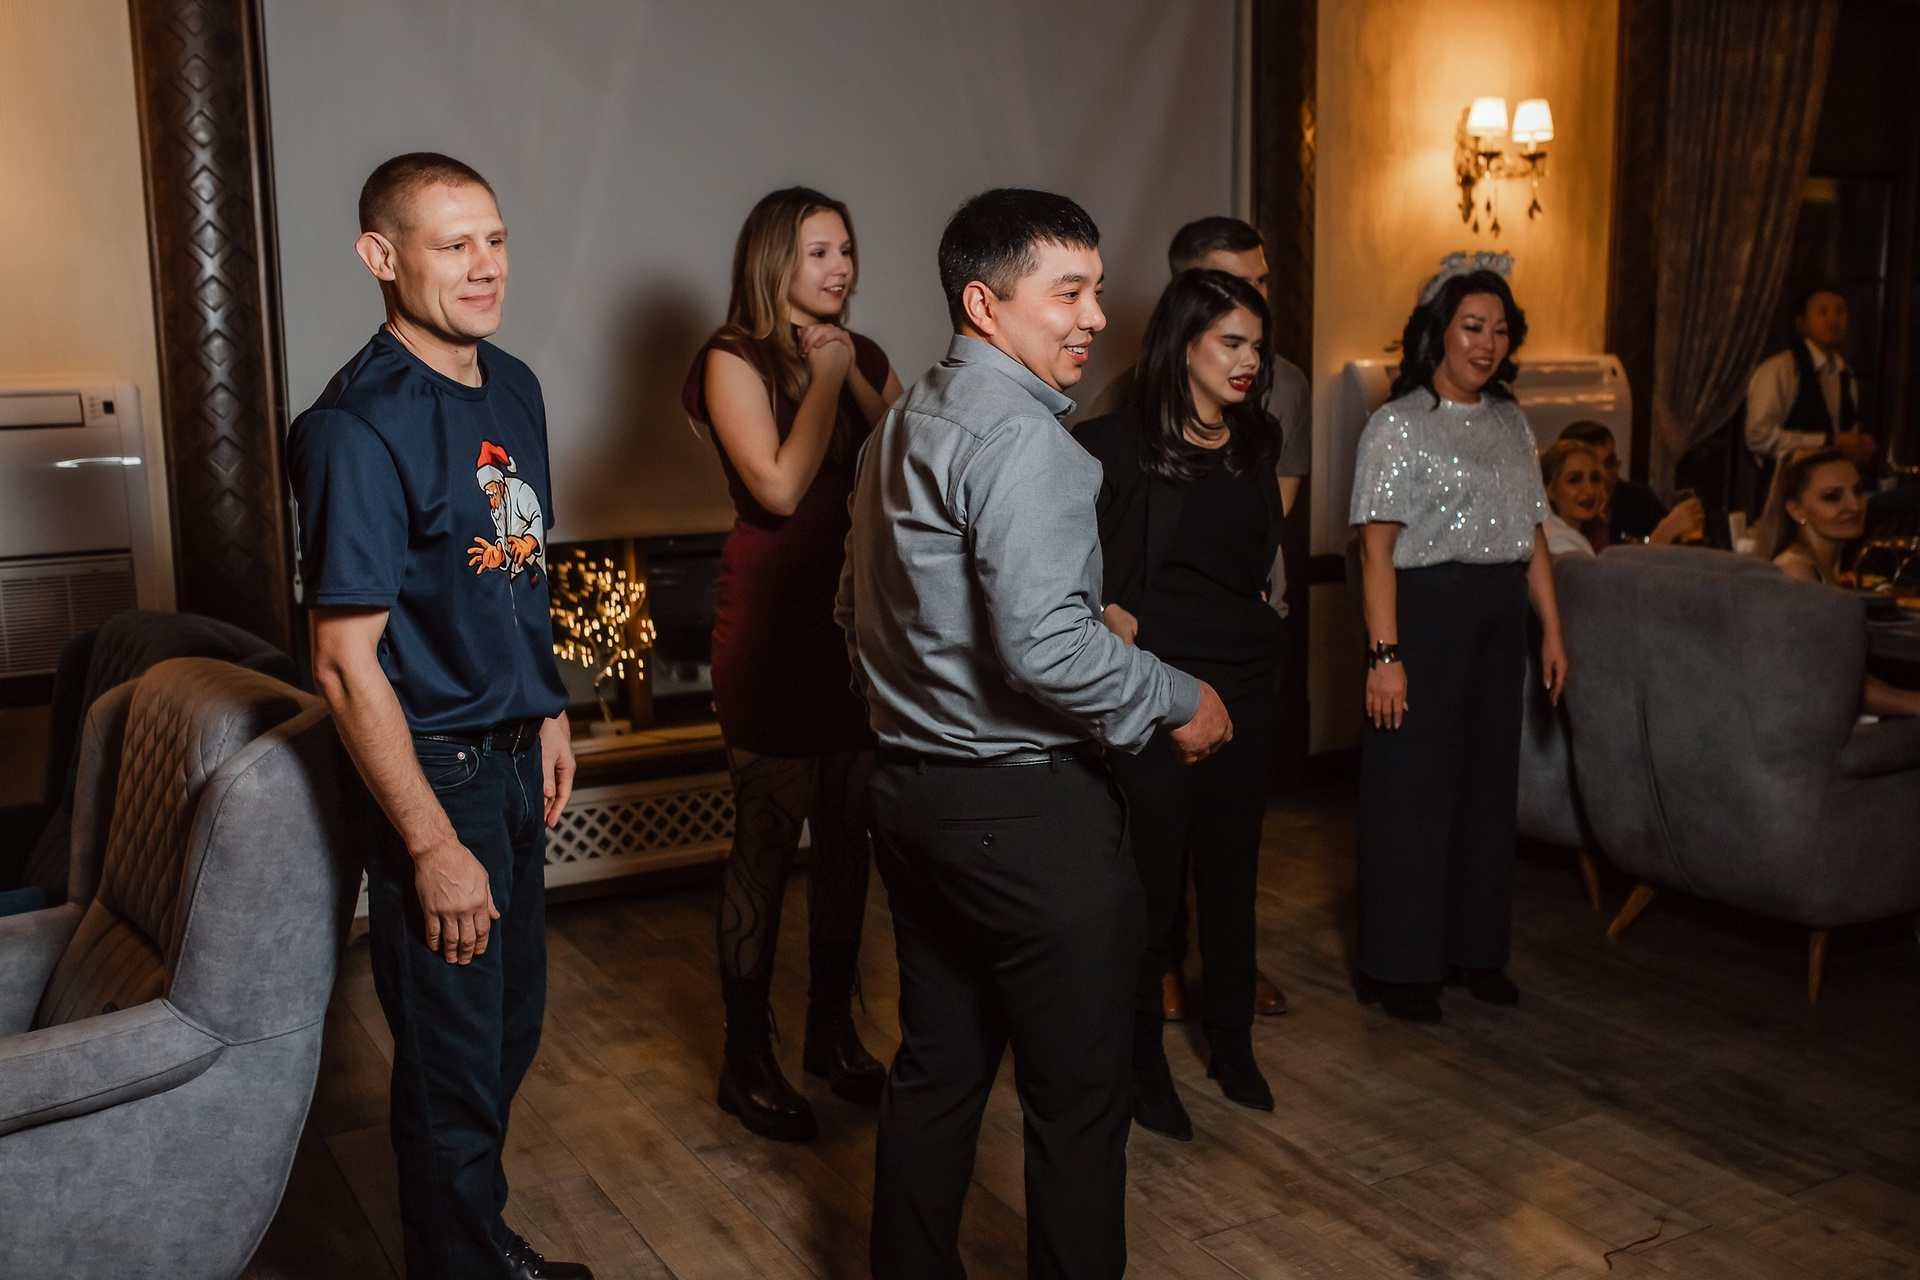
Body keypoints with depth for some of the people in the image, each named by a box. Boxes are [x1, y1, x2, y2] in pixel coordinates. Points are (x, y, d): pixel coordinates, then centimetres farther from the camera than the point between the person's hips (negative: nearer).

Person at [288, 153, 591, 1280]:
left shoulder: (514, 387, 5)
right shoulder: (360, 427, -21)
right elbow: (346, 664, -22)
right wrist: (433, 845, -21)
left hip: (515, 758, 8)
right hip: (433, 768, -8)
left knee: (512, 1029, 22)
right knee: (455, 1062, 7)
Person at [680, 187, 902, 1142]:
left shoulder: (865, 358, 12)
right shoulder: (735, 361, -5)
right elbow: (779, 486, -17)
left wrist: (855, 378, -7)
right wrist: (825, 378, -10)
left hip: (857, 616, 6)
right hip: (771, 624, -6)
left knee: (847, 835, 12)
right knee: (766, 842, -1)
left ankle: (833, 1032, 28)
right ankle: (746, 1061, 13)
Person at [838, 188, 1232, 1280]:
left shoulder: (901, 424, 14)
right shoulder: (1021, 435, -17)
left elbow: (860, 609, 21)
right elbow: (1044, 645, -26)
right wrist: (1177, 700, -12)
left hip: (912, 788, 10)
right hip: (1028, 810, -10)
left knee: (938, 1069, 19)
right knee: (1080, 1096, 4)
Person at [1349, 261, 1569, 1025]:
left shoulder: (1510, 424, 13)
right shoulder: (1398, 425, -7)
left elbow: (1533, 537, 16)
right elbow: (1377, 547, -14)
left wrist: (1552, 631, 10)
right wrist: (1384, 653, -20)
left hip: (1500, 620, 7)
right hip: (1425, 612, -7)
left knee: (1489, 782, 12)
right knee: (1413, 789, 0)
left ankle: (1474, 948, 26)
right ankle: (1398, 965, 12)